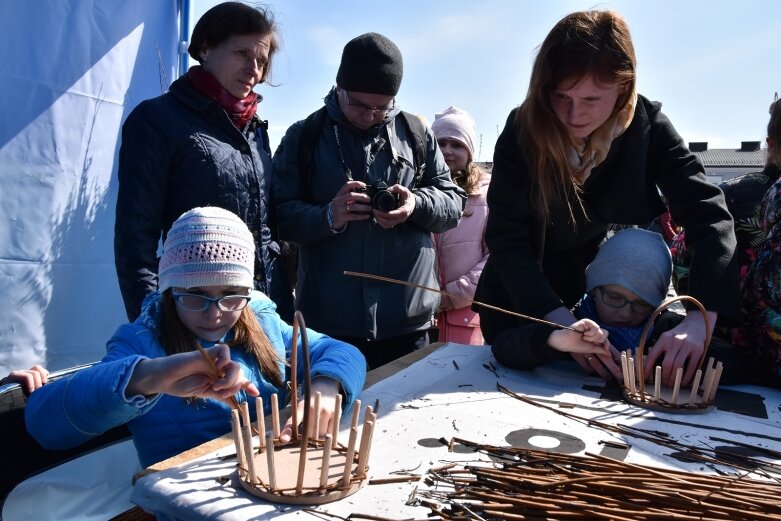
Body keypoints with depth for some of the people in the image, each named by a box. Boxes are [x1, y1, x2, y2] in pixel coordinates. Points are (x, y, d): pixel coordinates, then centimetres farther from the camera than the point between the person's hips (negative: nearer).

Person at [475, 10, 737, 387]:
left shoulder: (647, 127, -18)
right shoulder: (523, 130, -23)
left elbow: (710, 217, -24)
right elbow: (506, 238, -26)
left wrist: (700, 319, -41)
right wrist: (561, 322, -39)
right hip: (521, 298, -1)